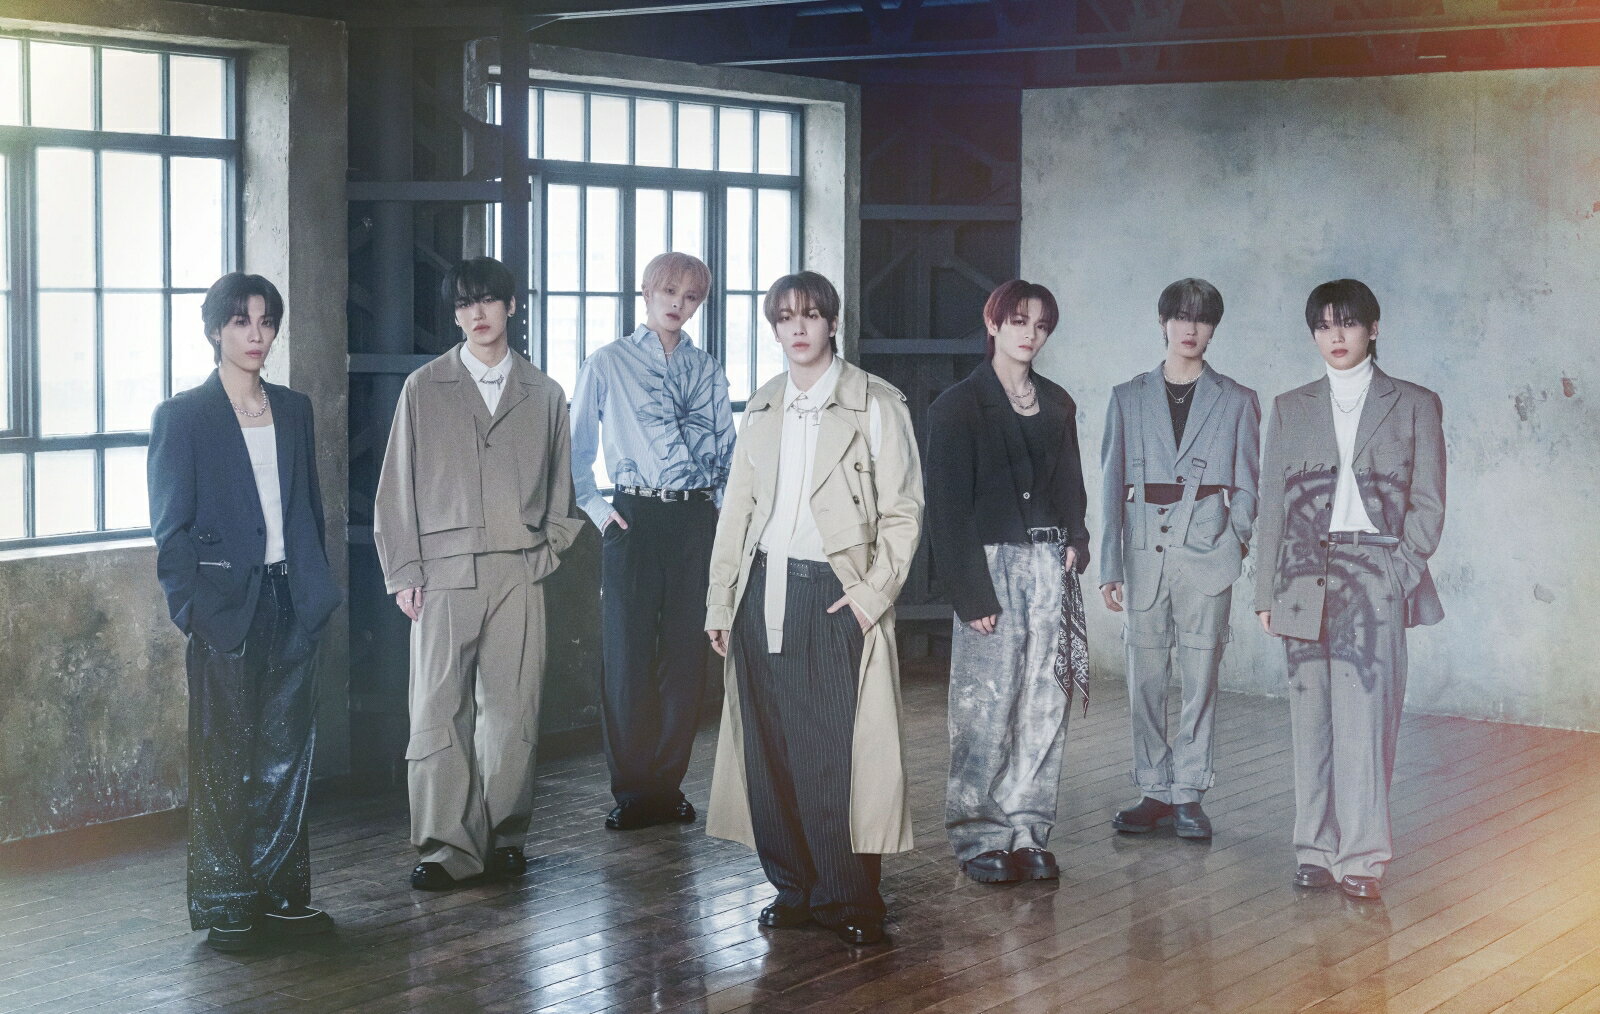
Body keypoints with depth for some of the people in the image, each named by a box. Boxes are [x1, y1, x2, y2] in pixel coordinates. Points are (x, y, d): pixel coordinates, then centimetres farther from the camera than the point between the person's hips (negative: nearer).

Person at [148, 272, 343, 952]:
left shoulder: (294, 410, 11)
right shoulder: (183, 417, -4)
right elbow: (171, 527, -6)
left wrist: (318, 588, 7)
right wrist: (193, 609, -13)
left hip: (291, 602, 5)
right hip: (228, 607, -5)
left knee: (287, 755, 8)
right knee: (225, 761, 2)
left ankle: (281, 891, 18)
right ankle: (224, 906, 12)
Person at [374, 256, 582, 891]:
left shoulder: (543, 394, 12)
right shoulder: (424, 390, 7)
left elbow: (559, 487, 18)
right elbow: (398, 487, 6)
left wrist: (546, 552, 6)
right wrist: (404, 571, -1)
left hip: (518, 574, 2)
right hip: (443, 572, -1)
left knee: (513, 710, 1)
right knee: (438, 712, -5)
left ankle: (504, 836, 13)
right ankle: (445, 847, 1)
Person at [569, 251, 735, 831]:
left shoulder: (707, 370, 13)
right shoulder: (607, 364, 5)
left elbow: (728, 450, 17)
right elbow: (575, 447, 6)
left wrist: (721, 507, 4)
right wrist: (595, 509, -2)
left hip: (696, 520, 3)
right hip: (634, 518, -2)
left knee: (687, 655, 3)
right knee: (627, 657, -4)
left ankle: (668, 784, 12)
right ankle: (631, 790, 6)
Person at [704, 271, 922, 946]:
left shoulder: (876, 405, 2)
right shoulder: (761, 409, 15)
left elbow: (902, 510, 0)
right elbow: (737, 508, 17)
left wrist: (873, 592, -10)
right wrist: (720, 600, 12)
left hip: (838, 595, -4)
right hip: (766, 592, 4)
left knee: (844, 749, -7)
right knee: (771, 746, 3)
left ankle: (850, 900, 2)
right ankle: (793, 887, 14)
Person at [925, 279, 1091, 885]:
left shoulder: (1056, 404, 15)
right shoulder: (959, 406, -2)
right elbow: (948, 507, -6)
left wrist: (1075, 544, 3)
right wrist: (971, 592, -11)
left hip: (1049, 566, 5)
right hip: (991, 565, -5)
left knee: (1045, 705, 2)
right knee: (987, 706, -6)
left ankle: (1028, 831, 10)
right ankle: (980, 838, 4)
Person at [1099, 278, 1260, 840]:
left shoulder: (1236, 402, 9)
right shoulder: (1129, 398, 11)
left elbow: (1247, 487, 10)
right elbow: (1111, 486, 8)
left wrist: (1235, 539, -7)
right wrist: (1109, 566, 3)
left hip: (1206, 550, -1)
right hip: (1144, 550, 1)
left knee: (1200, 676, -1)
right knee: (1145, 678, 3)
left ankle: (1187, 794, 7)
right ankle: (1154, 792, 13)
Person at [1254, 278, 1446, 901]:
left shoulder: (1414, 405, 8)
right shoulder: (1291, 409, 14)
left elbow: (1428, 503, 5)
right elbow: (1273, 502, 12)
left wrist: (1401, 573, -6)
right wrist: (1267, 590, 6)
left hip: (1376, 576, -2)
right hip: (1305, 580, 3)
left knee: (1363, 715, -10)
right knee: (1311, 717, 2)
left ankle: (1361, 856, -7)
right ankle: (1317, 850, 8)